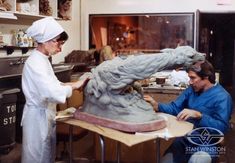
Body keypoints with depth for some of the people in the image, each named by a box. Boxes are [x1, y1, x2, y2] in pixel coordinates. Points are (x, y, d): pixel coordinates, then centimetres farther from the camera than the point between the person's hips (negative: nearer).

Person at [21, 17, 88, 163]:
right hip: (39, 116, -9)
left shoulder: (42, 59, 9)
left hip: (46, 114, 10)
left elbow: (52, 84, 12)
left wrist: (74, 84, -3)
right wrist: (75, 85, -20)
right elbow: (52, 92, -34)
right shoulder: (35, 62, -23)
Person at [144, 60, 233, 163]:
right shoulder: (192, 89, 8)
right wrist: (156, 106, -11)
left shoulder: (222, 97, -15)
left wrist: (198, 115, -36)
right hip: (184, 140, 6)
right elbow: (175, 108, 6)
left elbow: (223, 127, -26)